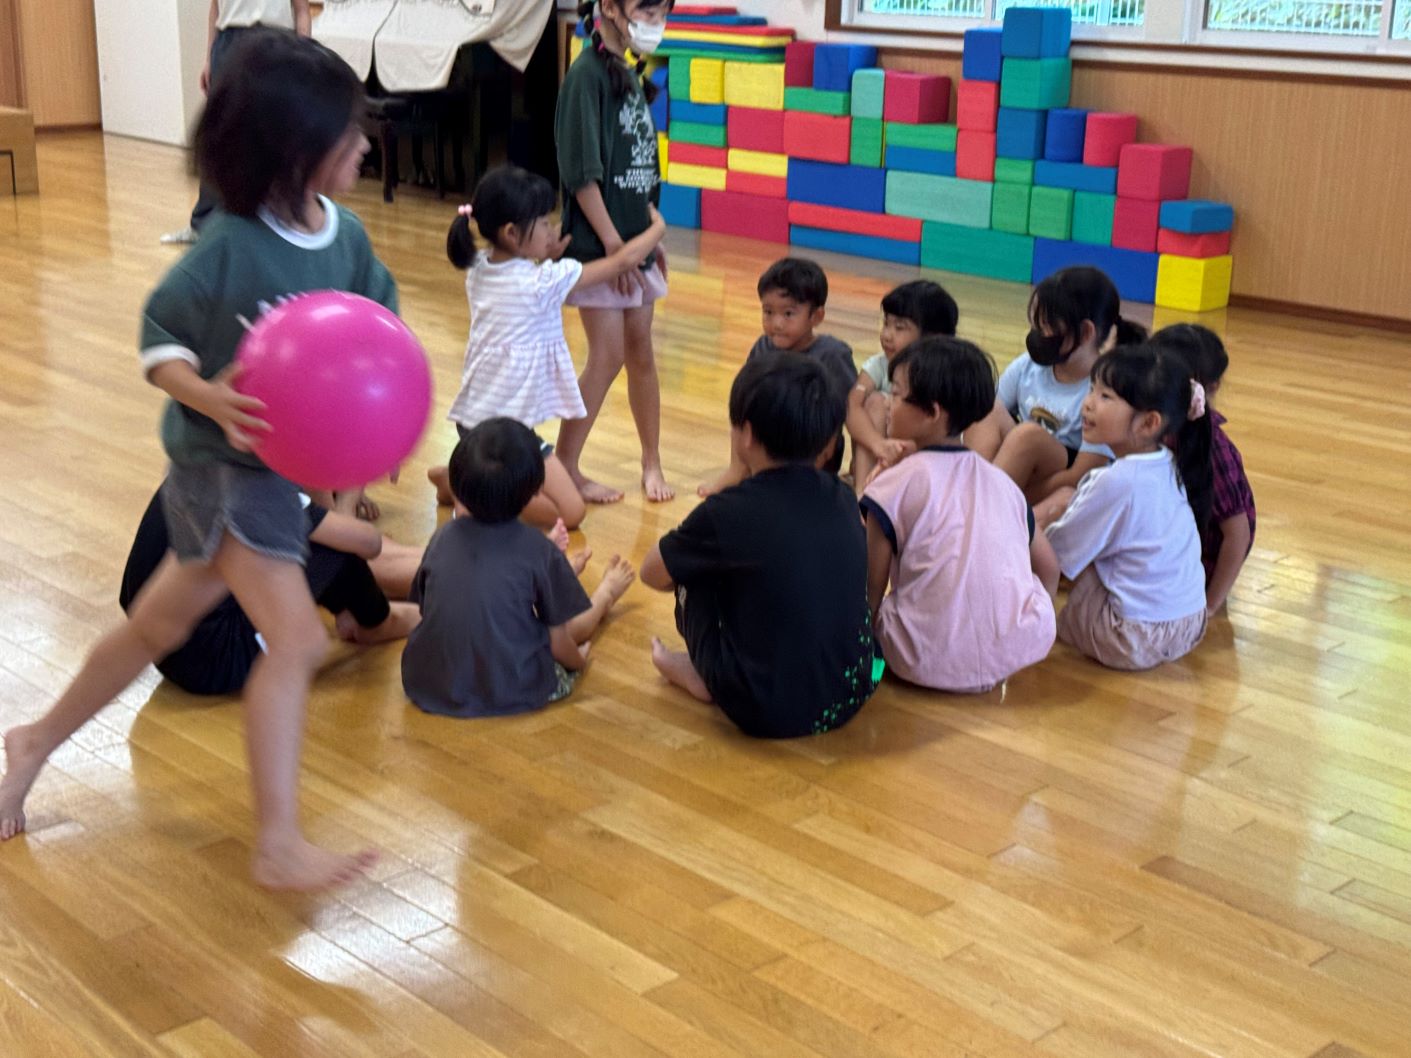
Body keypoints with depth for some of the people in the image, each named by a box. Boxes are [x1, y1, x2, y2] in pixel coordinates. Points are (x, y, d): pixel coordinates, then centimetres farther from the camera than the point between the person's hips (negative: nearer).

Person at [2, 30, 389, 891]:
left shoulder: (346, 234, -5)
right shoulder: (228, 246, -23)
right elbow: (160, 343, -12)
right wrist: (211, 398, -30)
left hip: (287, 464, 7)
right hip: (222, 463, -7)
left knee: (159, 627, 21)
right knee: (297, 638, -14)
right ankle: (280, 846, -5)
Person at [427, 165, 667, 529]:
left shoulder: (477, 268, 2)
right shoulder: (544, 281, -18)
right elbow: (622, 261, -9)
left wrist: (545, 259, 9)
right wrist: (658, 228, 7)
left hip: (473, 413, 9)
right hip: (506, 422, -9)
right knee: (569, 512, -7)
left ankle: (461, 480, 12)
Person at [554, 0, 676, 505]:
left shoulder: (632, 76, 10)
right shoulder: (588, 75, -14)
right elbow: (583, 174, -18)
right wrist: (612, 242, -17)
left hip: (635, 241, 7)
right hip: (599, 244, -7)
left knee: (641, 353, 13)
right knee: (607, 357, -4)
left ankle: (652, 463, 24)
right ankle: (564, 466, 9)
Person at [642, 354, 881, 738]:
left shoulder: (727, 513, -15)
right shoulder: (843, 499, 0)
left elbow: (653, 574, 2)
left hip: (766, 714, -5)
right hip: (850, 699, 5)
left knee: (692, 572, 10)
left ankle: (703, 676, 23)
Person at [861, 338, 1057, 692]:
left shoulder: (895, 484, -4)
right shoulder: (1000, 480, 11)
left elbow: (872, 587, -3)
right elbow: (1048, 566, 17)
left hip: (934, 664, -3)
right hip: (1023, 647, 3)